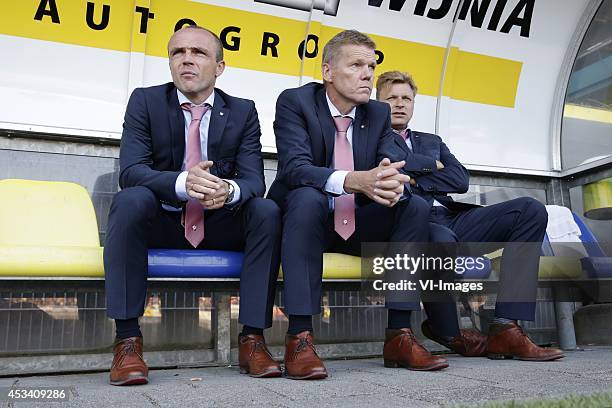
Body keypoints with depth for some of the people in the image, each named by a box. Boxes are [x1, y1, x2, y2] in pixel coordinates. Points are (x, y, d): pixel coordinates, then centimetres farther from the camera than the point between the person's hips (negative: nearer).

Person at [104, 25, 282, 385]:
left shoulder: (243, 111, 1)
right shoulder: (145, 101, -2)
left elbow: (254, 179, -9)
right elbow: (130, 171, -15)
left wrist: (230, 190, -35)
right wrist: (182, 183, -37)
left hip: (221, 225, 1)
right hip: (161, 223, -1)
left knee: (268, 211, -25)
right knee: (130, 200, -31)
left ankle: (253, 337, -20)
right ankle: (128, 338, -25)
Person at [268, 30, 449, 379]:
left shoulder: (379, 113, 7)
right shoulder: (294, 101, -8)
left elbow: (394, 166, -4)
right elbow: (294, 167, -23)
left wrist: (395, 183, -31)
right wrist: (353, 180, -41)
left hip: (359, 225, 5)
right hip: (307, 217, -4)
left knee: (417, 206, -17)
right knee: (308, 197, -35)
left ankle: (399, 335, -15)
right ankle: (300, 337, -32)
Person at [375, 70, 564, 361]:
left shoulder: (432, 141, 32)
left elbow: (461, 180, 12)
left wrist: (413, 177, 3)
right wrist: (432, 165, 3)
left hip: (451, 219, 6)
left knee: (531, 210, -13)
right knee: (441, 240, -41)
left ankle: (506, 329, -21)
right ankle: (447, 332, -9)